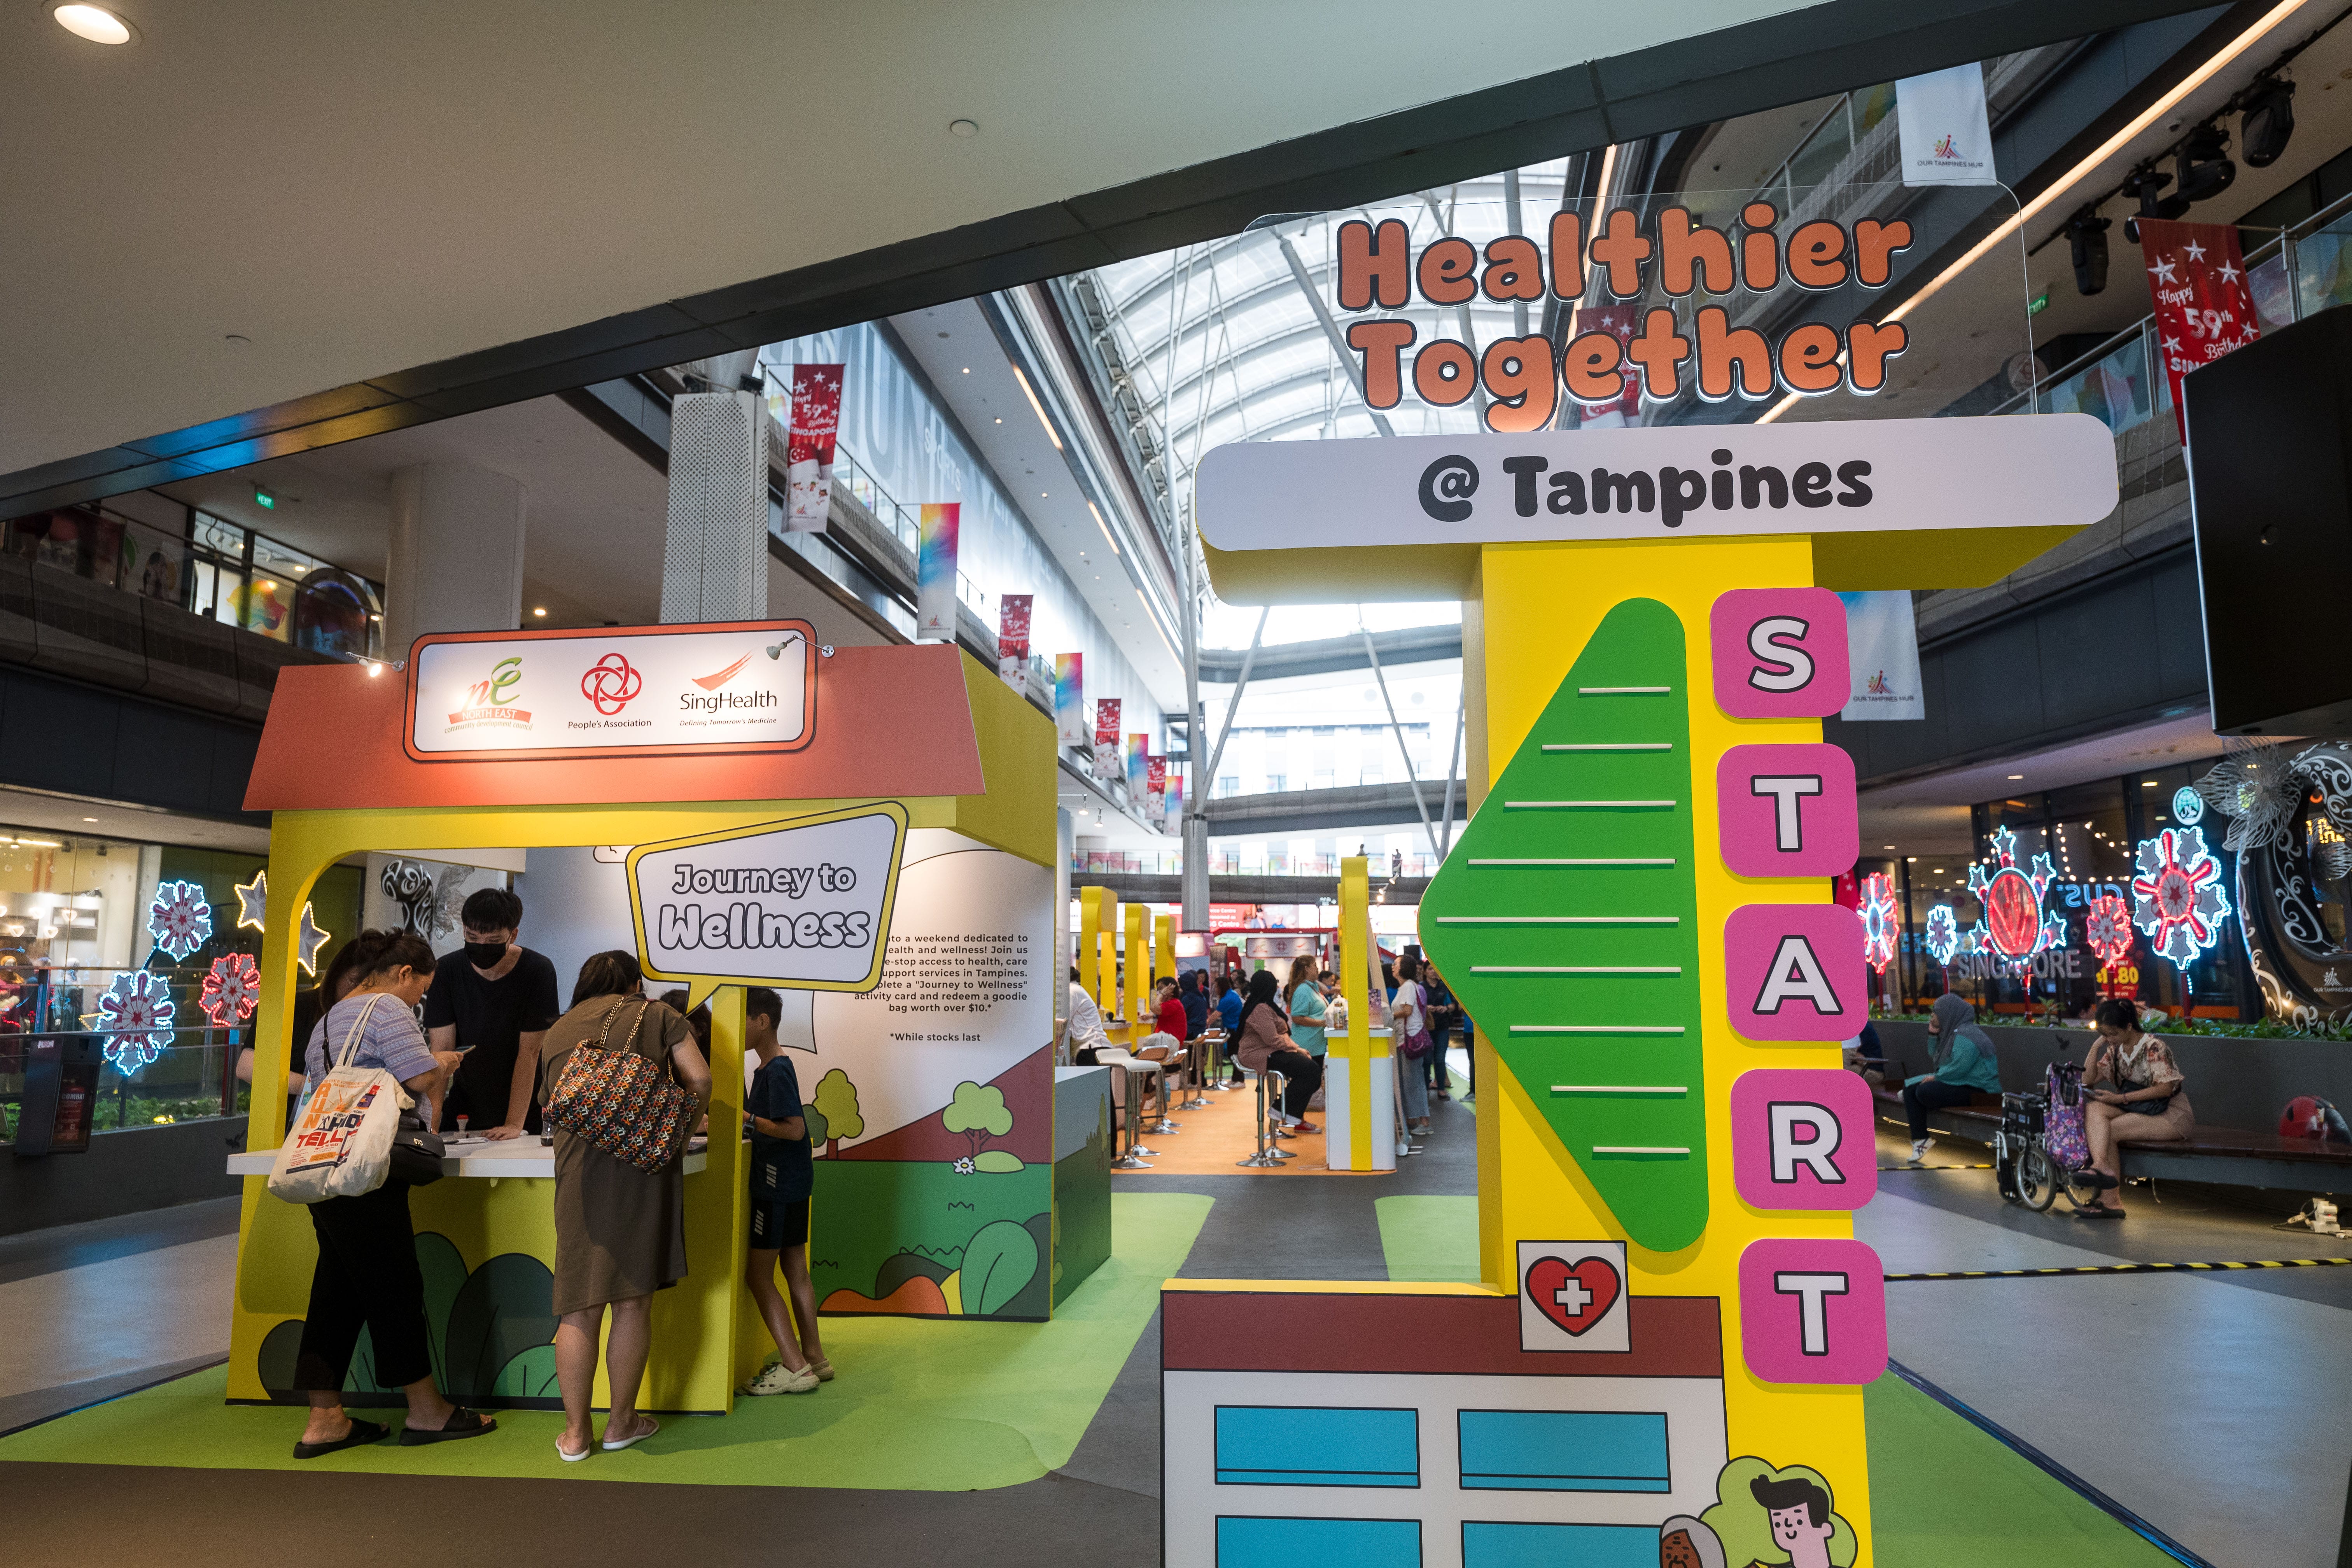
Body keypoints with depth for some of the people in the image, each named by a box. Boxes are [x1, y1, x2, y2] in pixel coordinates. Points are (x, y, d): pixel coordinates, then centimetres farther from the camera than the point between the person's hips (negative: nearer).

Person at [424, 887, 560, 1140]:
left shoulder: (538, 971, -12)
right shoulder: (447, 971, -5)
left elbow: (529, 1052, -12)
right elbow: (442, 1049, -7)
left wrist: (514, 1124, -17)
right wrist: (432, 1122, -17)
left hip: (525, 1107, -2)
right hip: (465, 1107, 2)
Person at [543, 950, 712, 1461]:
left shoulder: (558, 1030, 21)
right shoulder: (655, 1014, 10)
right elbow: (699, 1078, 1)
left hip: (578, 1166, 3)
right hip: (644, 1164, -3)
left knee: (579, 1306, 7)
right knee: (634, 1301, 6)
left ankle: (574, 1432, 14)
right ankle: (622, 1422, 17)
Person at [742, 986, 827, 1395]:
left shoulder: (776, 1071, -16)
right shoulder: (773, 1067, 13)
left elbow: (794, 1128, -21)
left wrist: (745, 1118, -15)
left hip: (778, 1185, -10)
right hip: (793, 1182, 10)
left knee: (758, 1274, -4)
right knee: (796, 1272, 14)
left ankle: (795, 1368, -4)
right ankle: (813, 1358, 21)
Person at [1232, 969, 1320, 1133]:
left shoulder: (1266, 1006, 19)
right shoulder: (1261, 1009, -16)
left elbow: (1279, 1035, 21)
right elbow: (1272, 1040, -22)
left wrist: (1296, 1047, 6)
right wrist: (1296, 1049, -11)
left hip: (1271, 1052, 11)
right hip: (1261, 1056, -11)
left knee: (1314, 1068, -3)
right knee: (1310, 1070, -21)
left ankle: (1297, 1118, 0)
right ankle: (1282, 1109, -11)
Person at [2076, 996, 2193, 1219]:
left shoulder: (2153, 1047, -12)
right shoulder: (2115, 1050, 11)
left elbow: (2165, 1088, -19)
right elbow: (2088, 1080, 12)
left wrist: (2121, 1098, -21)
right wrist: (2096, 1046, 2)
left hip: (2170, 1115, -7)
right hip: (2136, 1109, 7)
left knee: (2107, 1131, -27)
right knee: (2093, 1108, -25)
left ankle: (2112, 1201, -26)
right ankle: (2101, 1166, -47)